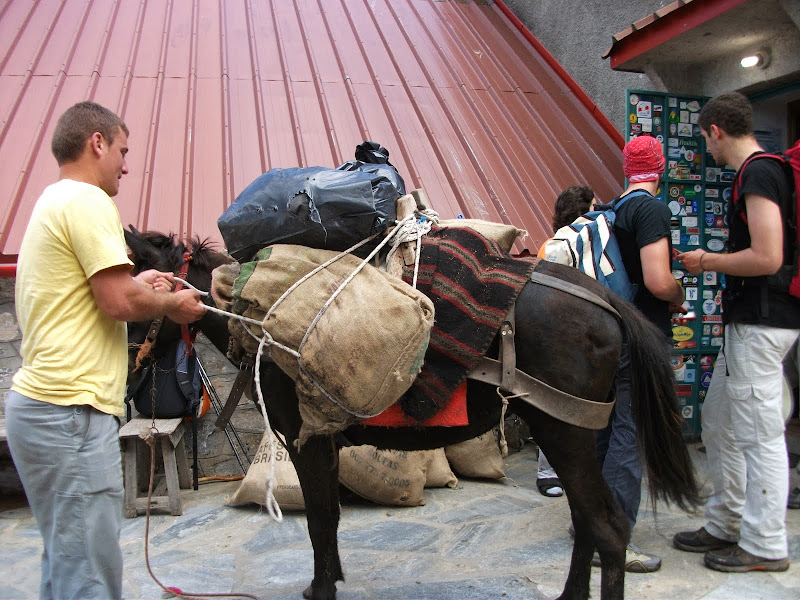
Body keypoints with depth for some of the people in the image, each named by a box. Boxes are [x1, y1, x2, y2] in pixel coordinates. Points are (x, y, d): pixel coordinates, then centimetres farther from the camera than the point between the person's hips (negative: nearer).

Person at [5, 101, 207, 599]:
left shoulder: (51, 203, 21)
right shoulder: (87, 200, -10)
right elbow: (120, 302, -17)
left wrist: (137, 286, 18)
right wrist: (174, 303, -1)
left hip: (38, 405, 11)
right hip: (72, 412, -11)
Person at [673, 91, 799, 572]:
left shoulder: (758, 175, -15)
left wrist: (707, 261, -10)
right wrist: (714, 262, 15)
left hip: (761, 324, -11)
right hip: (749, 320, 11)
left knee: (759, 434, -1)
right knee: (719, 423, 16)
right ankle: (726, 526, 28)